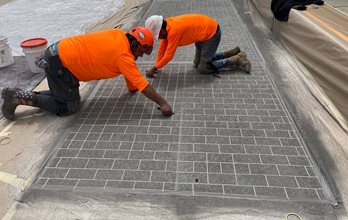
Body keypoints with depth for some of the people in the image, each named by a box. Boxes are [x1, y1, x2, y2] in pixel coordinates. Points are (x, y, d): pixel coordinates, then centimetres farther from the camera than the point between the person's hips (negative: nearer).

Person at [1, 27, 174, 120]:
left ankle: (21, 95, 20)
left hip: (59, 52, 9)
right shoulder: (124, 55, -19)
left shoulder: (120, 35, 6)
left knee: (68, 96, 20)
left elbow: (129, 71, 17)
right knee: (69, 107, 0)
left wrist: (131, 87, 22)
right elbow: (142, 84, -20)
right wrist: (162, 103, -16)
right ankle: (18, 98, 2)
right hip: (59, 62, -9)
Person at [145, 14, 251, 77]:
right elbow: (162, 47, 5)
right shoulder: (167, 26, -3)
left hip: (212, 33, -9)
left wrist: (155, 68, -14)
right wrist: (156, 66, 3)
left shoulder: (173, 30, -30)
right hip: (204, 33, 9)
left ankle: (237, 59, 2)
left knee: (203, 68, -5)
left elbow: (169, 55, -24)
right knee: (198, 63, 17)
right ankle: (232, 52, 21)